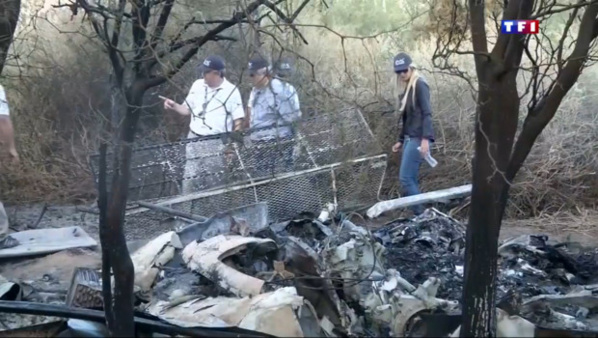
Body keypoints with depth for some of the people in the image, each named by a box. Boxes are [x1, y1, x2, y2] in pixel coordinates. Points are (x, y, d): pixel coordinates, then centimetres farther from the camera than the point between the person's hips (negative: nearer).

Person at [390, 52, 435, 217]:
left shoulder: (420, 85, -8)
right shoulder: (407, 89, 17)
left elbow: (427, 113, -15)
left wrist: (425, 139, -23)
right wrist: (401, 140, 22)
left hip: (418, 138, -9)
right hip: (410, 138, 9)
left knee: (405, 178, -13)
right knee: (411, 179, 6)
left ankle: (420, 214, -9)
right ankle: (418, 214, 8)